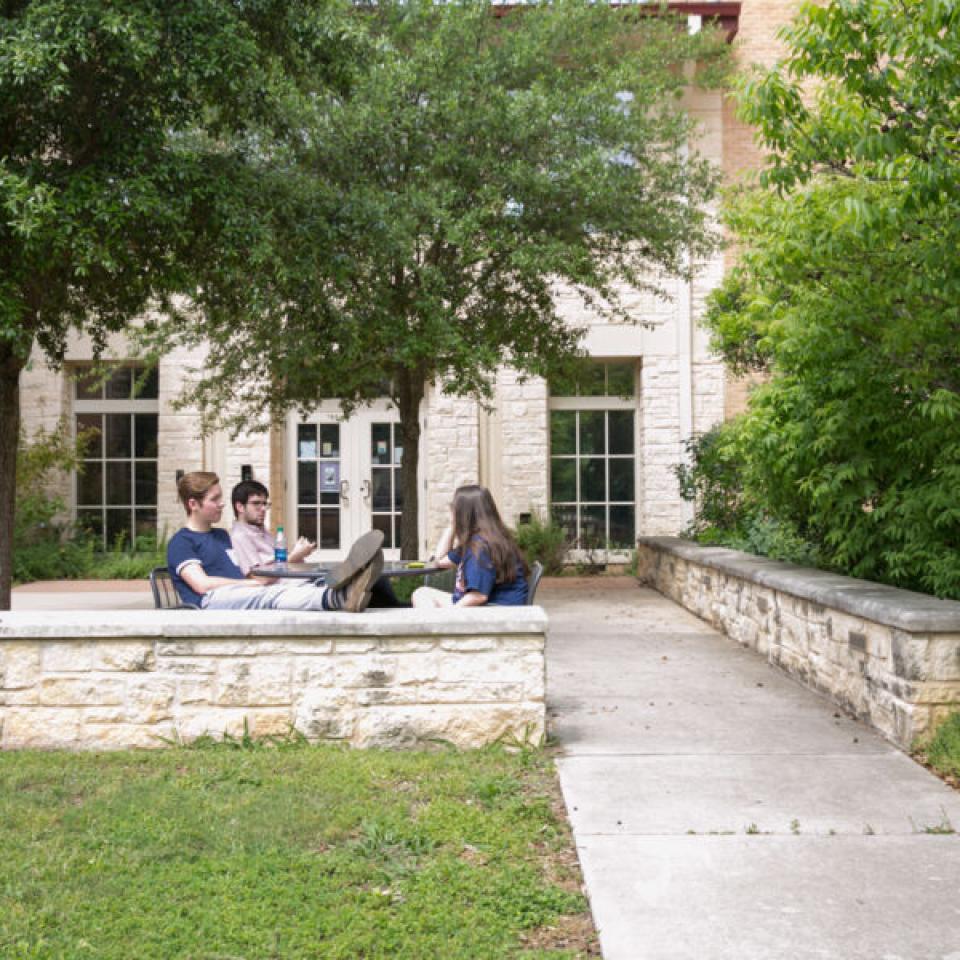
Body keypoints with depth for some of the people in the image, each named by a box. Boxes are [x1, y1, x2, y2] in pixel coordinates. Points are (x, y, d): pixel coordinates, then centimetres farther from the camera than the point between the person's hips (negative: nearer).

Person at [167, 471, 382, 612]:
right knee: (270, 595, -36)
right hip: (211, 600, -7)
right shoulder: (180, 542, 7)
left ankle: (345, 594, -57)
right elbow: (202, 584, -8)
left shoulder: (222, 535, 33)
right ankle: (338, 598, -64)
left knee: (299, 585, -23)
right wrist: (255, 583, -6)